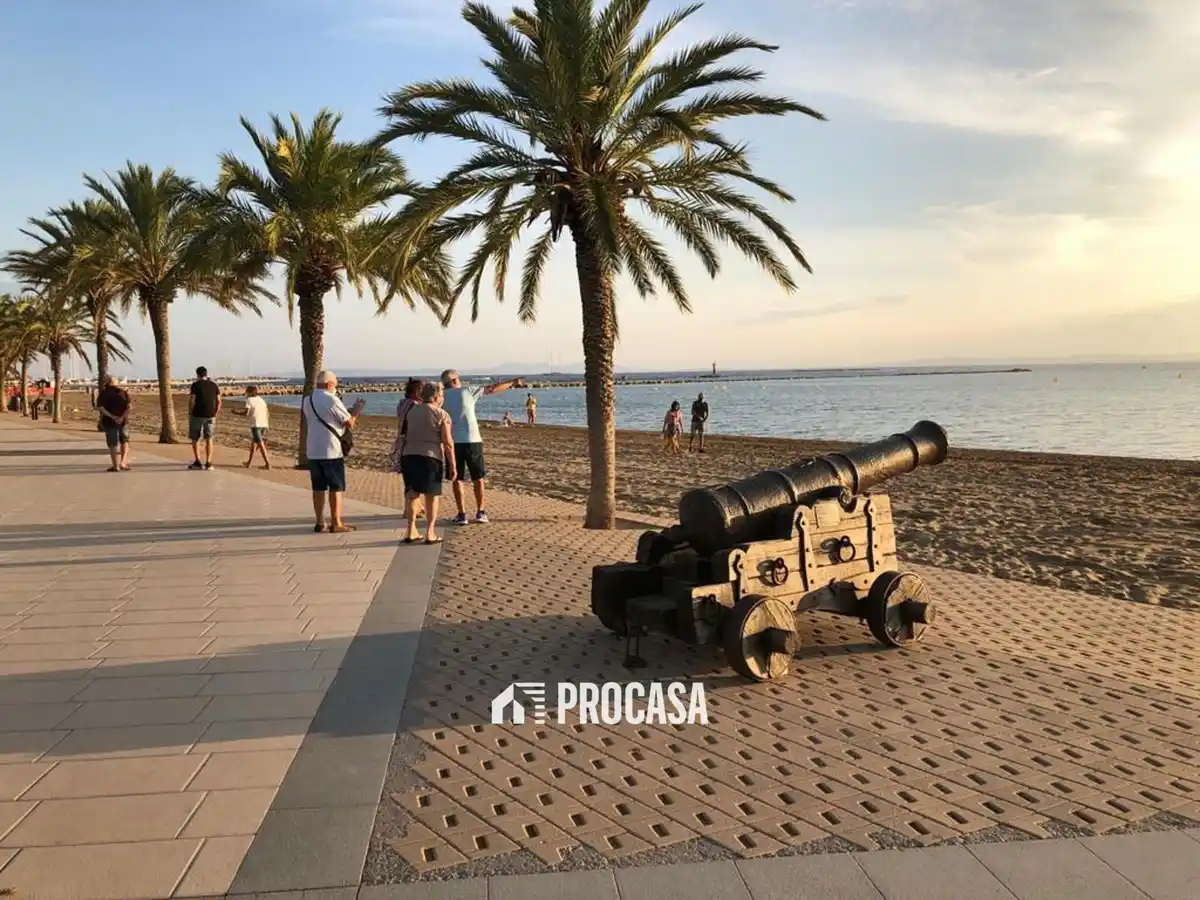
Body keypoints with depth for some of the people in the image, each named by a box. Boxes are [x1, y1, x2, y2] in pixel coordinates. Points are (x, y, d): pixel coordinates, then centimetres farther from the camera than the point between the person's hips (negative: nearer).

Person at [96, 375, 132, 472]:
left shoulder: (102, 393, -2)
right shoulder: (123, 391, 2)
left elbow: (100, 407, -15)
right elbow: (129, 405, -10)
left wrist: (113, 417, -17)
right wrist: (122, 417, -16)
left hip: (109, 421, -1)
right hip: (123, 421, 1)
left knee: (113, 443, 7)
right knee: (124, 441, 17)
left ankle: (116, 466, 9)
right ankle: (123, 462, 3)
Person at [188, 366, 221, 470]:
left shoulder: (195, 385, -6)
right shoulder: (214, 385, 7)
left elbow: (192, 401, -12)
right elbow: (219, 401, 5)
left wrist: (189, 414, -2)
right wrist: (215, 415, 12)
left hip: (197, 414, -4)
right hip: (210, 415, 4)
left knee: (195, 438, 9)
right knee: (208, 439, 7)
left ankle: (197, 462, 5)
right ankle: (208, 463, 2)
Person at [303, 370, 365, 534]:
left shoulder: (307, 401, 10)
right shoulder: (331, 400, -13)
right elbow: (350, 423, -10)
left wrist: (349, 412, 20)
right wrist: (356, 411, 8)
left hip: (313, 451, 7)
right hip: (331, 451, -7)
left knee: (318, 488, 10)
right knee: (336, 488, 2)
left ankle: (320, 523, 14)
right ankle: (336, 524, 5)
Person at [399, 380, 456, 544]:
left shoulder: (411, 411, 11)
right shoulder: (441, 415, -6)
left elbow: (403, 436, 18)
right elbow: (448, 442, -9)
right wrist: (453, 465, -5)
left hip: (409, 455, 5)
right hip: (431, 457, -5)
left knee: (412, 493, 13)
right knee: (432, 494, 5)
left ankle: (411, 531, 13)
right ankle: (430, 533, 5)